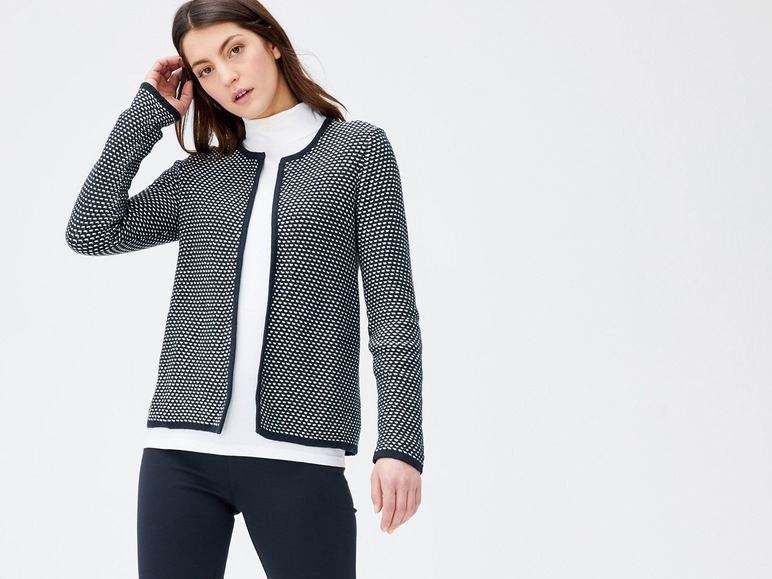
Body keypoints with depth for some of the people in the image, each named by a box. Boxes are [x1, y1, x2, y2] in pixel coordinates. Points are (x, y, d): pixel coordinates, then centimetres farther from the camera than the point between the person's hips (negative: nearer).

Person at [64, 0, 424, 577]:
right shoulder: (199, 174, 15)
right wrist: (149, 112, 9)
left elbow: (392, 310, 0)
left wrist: (400, 443, -8)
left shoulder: (359, 149, 5)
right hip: (181, 450, 3)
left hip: (298, 453, -3)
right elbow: (91, 231, 5)